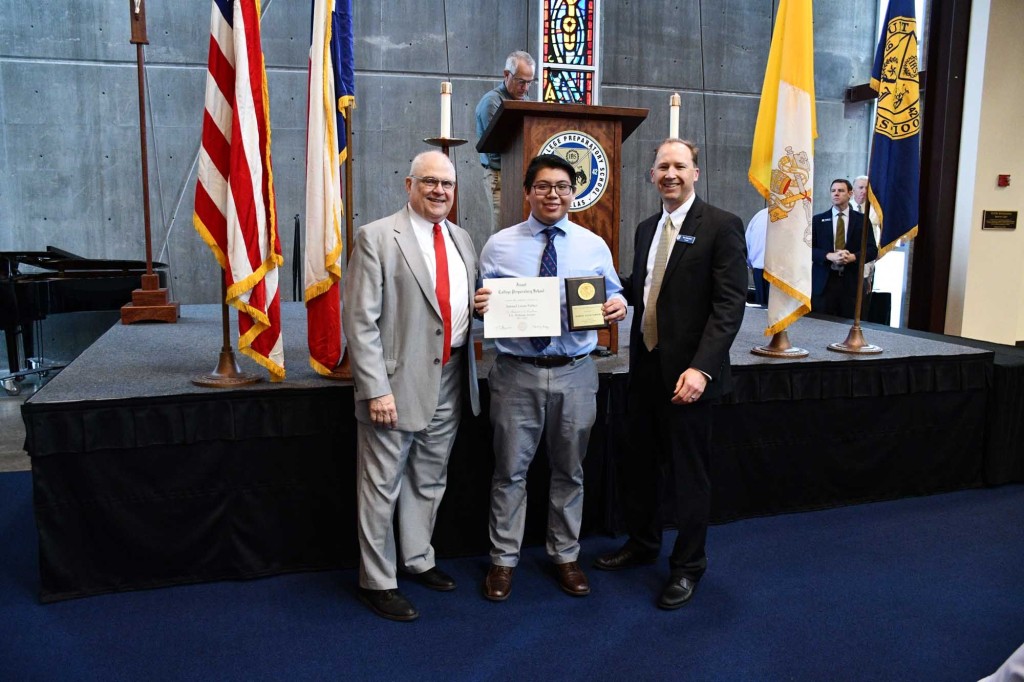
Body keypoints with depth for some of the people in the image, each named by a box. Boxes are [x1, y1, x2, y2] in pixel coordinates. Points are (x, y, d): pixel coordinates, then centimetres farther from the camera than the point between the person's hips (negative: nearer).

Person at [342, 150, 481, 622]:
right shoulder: (377, 238, -9)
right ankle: (377, 581, 22)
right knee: (382, 486, 6)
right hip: (398, 383, -6)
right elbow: (360, 320, -13)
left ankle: (418, 560, 38)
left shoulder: (462, 240, 11)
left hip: (449, 383, 7)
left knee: (430, 481, 19)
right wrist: (376, 388, -18)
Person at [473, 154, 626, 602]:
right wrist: (480, 306, -18)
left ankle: (565, 556, 33)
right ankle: (503, 560, 25)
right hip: (517, 373, -1)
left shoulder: (594, 246, 5)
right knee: (510, 470, 7)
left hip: (574, 374, 2)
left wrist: (618, 308, -14)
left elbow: (612, 297, 9)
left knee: (569, 471, 14)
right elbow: (483, 303, 5)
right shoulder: (499, 245, 2)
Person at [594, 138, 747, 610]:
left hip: (686, 372, -6)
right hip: (645, 366, 7)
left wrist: (701, 367, -24)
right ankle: (642, 544, 38)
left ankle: (688, 565, 25)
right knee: (641, 462, 17)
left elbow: (730, 304, -15)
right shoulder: (646, 229, 13)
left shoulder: (721, 226, -9)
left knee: (688, 471, 7)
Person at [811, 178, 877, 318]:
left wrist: (852, 257, -15)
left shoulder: (861, 219, 8)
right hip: (823, 281, 0)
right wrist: (829, 256, -16)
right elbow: (808, 248, 0)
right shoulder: (818, 220, 7)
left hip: (850, 282, 0)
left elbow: (872, 250, 4)